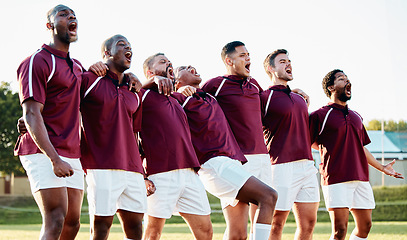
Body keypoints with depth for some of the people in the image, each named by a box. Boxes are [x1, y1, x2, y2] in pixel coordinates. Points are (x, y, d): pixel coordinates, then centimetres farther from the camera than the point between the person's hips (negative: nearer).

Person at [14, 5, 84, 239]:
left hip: (73, 156, 9)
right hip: (44, 153, -9)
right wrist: (55, 159, -26)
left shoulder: (77, 66, 19)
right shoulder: (37, 62, -7)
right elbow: (31, 114, -16)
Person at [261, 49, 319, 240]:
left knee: (308, 222, 6)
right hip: (282, 166, -7)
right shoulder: (264, 98, -3)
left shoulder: (300, 99, 19)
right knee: (276, 223, -3)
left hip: (307, 165, 7)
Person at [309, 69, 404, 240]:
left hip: (361, 178, 7)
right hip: (336, 180, -7)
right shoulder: (320, 115, 0)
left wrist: (381, 168, 30)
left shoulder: (356, 116, 21)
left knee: (364, 226, 8)